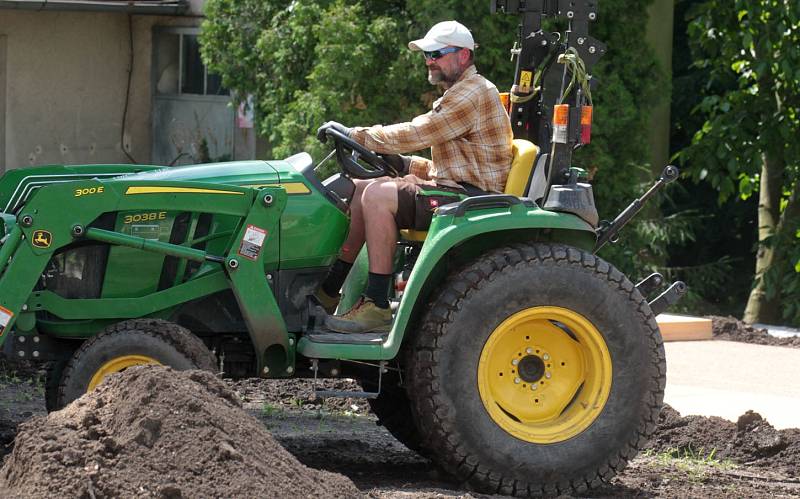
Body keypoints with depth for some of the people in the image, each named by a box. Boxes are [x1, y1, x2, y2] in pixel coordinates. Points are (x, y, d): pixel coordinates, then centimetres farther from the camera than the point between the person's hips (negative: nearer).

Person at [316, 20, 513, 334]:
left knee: (378, 195, -27)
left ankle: (377, 307, -29)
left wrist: (354, 134, -9)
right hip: (456, 191, 11)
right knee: (359, 189, 6)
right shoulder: (458, 95, 24)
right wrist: (405, 165, 12)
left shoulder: (473, 92, -11)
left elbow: (415, 134, -17)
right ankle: (329, 290, 0)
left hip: (469, 196, -11)